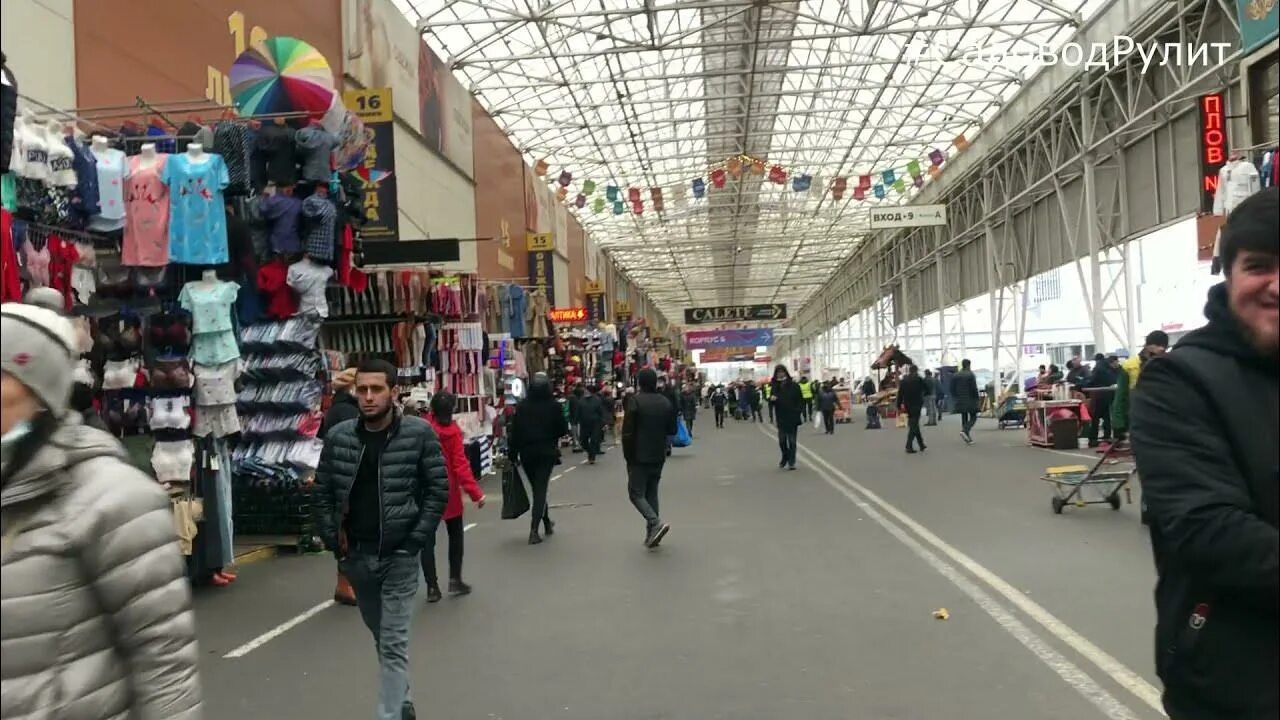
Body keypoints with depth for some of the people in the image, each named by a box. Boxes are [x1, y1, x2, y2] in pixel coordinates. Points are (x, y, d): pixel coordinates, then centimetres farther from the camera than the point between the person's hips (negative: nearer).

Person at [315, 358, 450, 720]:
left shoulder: (419, 433, -11)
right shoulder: (338, 436, -3)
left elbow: (439, 490, -7)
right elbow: (323, 492, 7)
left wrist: (416, 540, -11)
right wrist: (332, 540, 0)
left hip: (399, 555, -4)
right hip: (355, 554, 4)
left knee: (394, 644, -4)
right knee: (381, 637, 20)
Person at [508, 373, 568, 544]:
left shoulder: (521, 406, -3)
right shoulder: (553, 406, -8)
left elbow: (514, 432, -4)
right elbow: (563, 430, -5)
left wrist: (513, 453, 1)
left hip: (526, 453, 2)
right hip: (547, 453, -2)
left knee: (536, 489, 18)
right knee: (541, 489, 0)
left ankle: (547, 523, 31)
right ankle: (534, 529, -13)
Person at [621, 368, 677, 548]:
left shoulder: (635, 401, -13)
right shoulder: (666, 402, 6)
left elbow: (627, 432, -15)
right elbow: (672, 430, 9)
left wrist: (628, 455, -5)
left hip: (639, 456, -6)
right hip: (659, 456, 6)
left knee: (636, 493, 1)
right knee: (652, 492, 14)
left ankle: (655, 522, -18)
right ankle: (651, 533, 13)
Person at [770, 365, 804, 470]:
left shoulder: (794, 385, -4)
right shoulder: (775, 387, 3)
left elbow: (800, 400, -2)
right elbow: (772, 401, 9)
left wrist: (800, 412, -13)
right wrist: (772, 399, -14)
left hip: (793, 418, -2)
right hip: (781, 418, 2)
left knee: (792, 440, 2)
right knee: (782, 440, 4)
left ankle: (791, 462, 9)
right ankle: (785, 457, 28)